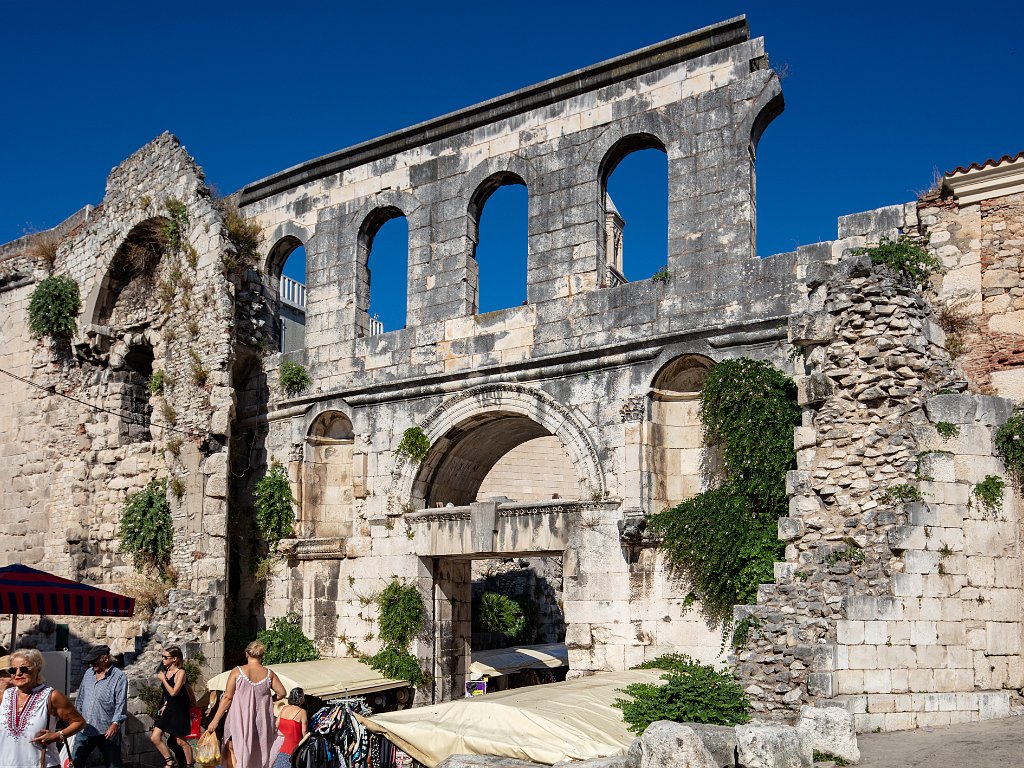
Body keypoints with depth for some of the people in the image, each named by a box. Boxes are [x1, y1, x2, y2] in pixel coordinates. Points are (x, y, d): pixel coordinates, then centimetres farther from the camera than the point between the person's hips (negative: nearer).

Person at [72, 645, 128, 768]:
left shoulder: (119, 677, -11)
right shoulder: (89, 673, 10)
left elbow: (121, 704, -16)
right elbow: (81, 696, 21)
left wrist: (115, 724, -25)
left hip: (107, 731, -6)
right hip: (85, 730, 6)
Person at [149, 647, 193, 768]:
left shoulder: (180, 672, -16)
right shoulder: (165, 672, 6)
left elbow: (173, 692, -26)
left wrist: (163, 679, -18)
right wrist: (165, 705, 10)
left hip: (179, 711, -7)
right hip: (168, 709, 7)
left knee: (181, 741, 2)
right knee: (155, 738, 3)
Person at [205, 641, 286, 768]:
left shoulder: (237, 672, -8)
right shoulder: (269, 674, -2)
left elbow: (227, 697, -9)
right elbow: (281, 693, 0)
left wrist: (215, 720, -4)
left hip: (239, 720, -2)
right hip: (260, 722, 2)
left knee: (231, 750, 11)